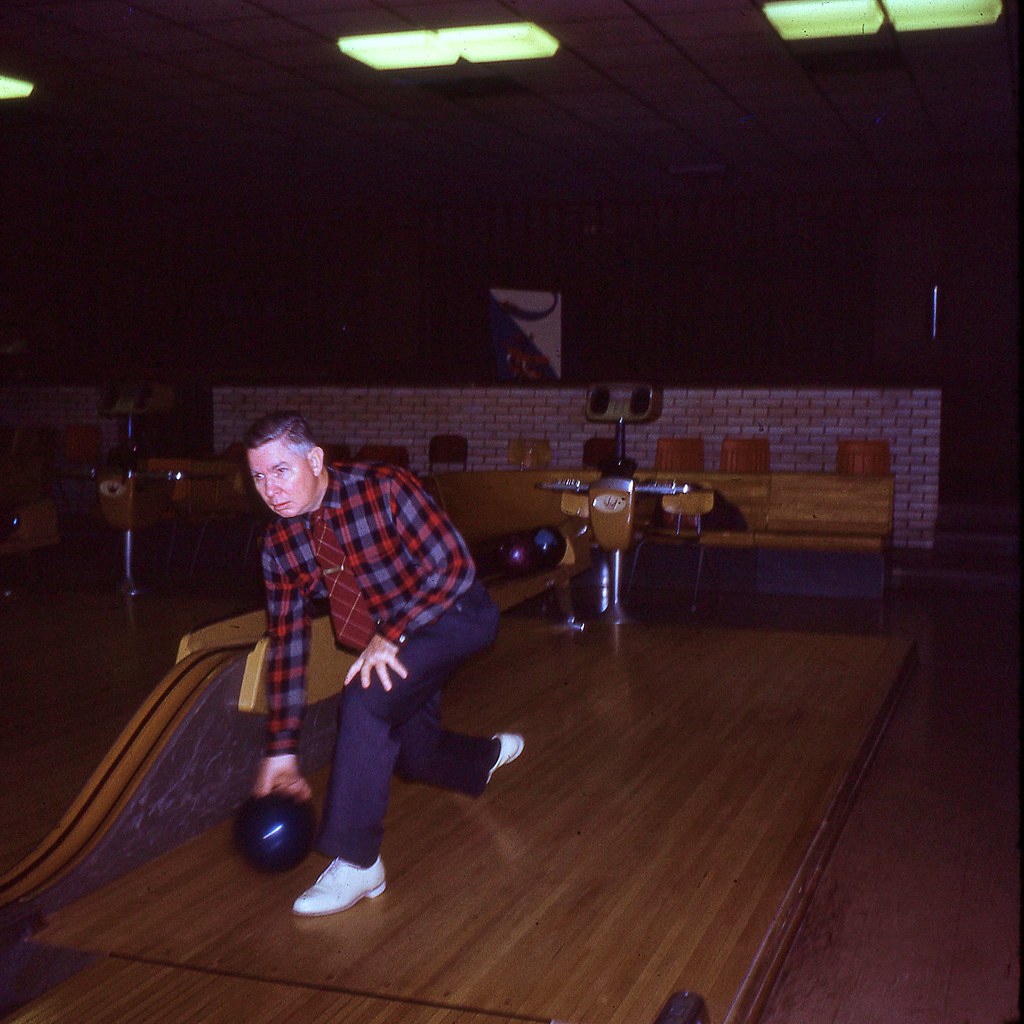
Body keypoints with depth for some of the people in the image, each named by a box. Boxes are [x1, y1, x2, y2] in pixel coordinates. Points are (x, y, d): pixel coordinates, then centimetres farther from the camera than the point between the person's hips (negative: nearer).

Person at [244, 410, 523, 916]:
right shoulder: (278, 544, -9)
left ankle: (356, 864, -15)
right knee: (415, 756, 15)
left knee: (364, 701, -27)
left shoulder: (384, 488, -27)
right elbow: (286, 643, -4)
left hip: (455, 614, -7)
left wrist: (389, 636, -29)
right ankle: (491, 754, 51)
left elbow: (454, 567, -25)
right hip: (387, 636, 7)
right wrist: (280, 750, -6)